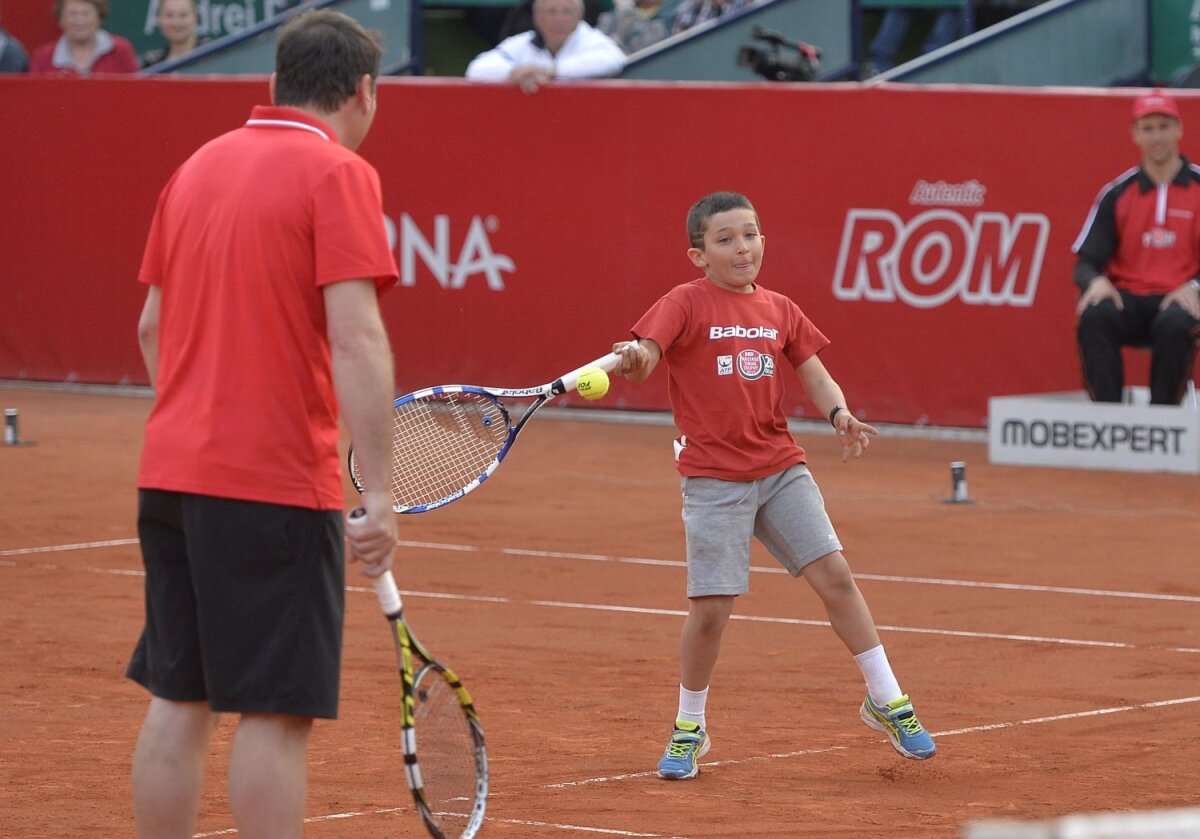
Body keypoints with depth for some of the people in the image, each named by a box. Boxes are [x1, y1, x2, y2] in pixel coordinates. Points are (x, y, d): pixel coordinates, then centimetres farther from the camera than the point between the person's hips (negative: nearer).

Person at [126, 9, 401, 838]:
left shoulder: (198, 166, 13)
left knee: (180, 701, 11)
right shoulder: (339, 174, -9)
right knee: (276, 712, -4)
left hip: (172, 474, 7)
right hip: (278, 484, -7)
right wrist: (381, 492, -19)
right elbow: (354, 338, -18)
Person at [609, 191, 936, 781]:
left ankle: (886, 701, 11)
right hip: (714, 480, -4)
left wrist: (839, 413, -10)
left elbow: (815, 377, 11)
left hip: (782, 470, 4)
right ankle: (688, 730, 13)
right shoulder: (686, 305, -6)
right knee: (711, 607, -7)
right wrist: (633, 358, -44)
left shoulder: (780, 310, 9)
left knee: (834, 576, -3)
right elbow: (642, 359, -20)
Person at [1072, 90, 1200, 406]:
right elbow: (1086, 260, 8)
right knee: (1094, 315, -32)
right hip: (1128, 297, 2)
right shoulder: (1117, 193, 11)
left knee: (1174, 324, -37)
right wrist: (1096, 281, -16)